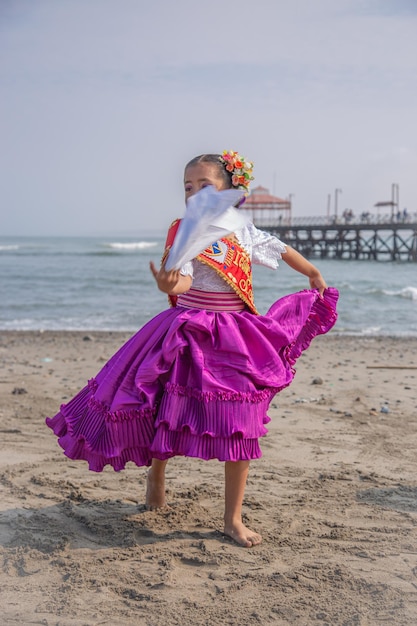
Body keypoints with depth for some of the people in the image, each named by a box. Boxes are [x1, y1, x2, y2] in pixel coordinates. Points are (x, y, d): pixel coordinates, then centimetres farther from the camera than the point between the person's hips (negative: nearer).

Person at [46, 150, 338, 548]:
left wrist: (314, 276, 36)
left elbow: (281, 250, 23)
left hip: (235, 336, 3)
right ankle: (156, 472, 41)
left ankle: (233, 519, 14)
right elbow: (183, 278, -25)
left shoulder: (244, 232, 5)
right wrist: (170, 283, -49)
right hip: (190, 334, -3)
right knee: (171, 418, 5)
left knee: (241, 428, 1)